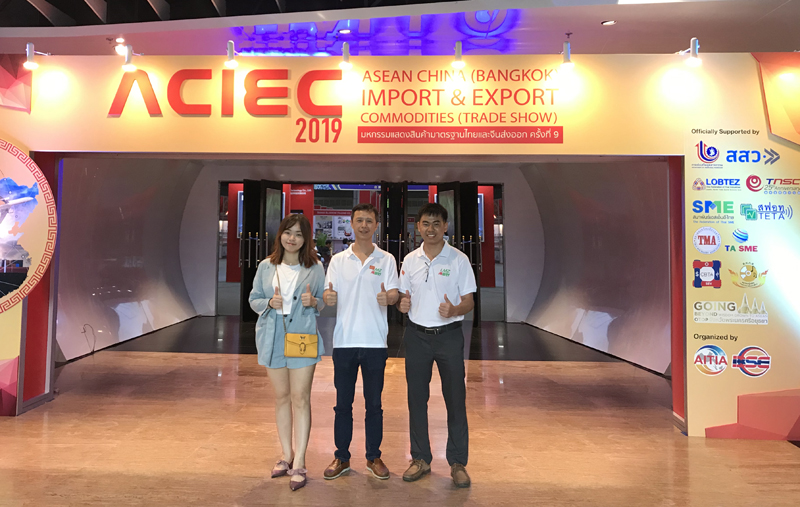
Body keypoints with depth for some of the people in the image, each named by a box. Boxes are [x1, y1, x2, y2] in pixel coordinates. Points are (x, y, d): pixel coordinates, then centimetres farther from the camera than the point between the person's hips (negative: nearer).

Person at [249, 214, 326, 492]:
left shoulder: (315, 268, -1)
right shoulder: (266, 266, 5)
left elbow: (323, 303, 5)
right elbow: (253, 300, 8)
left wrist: (313, 302, -17)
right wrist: (269, 303, -12)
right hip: (273, 338, 3)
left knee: (300, 398, -2)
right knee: (282, 397, 13)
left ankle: (299, 463, 6)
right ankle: (287, 455, 27)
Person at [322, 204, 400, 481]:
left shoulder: (386, 260, 5)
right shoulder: (338, 260, 8)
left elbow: (394, 293, -2)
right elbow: (329, 295, 4)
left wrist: (388, 297, -25)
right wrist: (328, 297, -20)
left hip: (375, 341, -1)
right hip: (344, 341, 1)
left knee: (374, 403, 9)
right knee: (343, 403, 9)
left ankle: (373, 457, 23)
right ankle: (342, 457, 23)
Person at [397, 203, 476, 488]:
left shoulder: (458, 259, -2)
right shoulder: (410, 260, 7)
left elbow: (469, 302, -2)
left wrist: (453, 310, -23)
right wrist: (402, 304, -10)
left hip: (449, 336, -3)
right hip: (416, 336, 3)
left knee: (455, 399, 2)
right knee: (416, 398, 10)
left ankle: (457, 462, 17)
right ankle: (421, 459, 26)